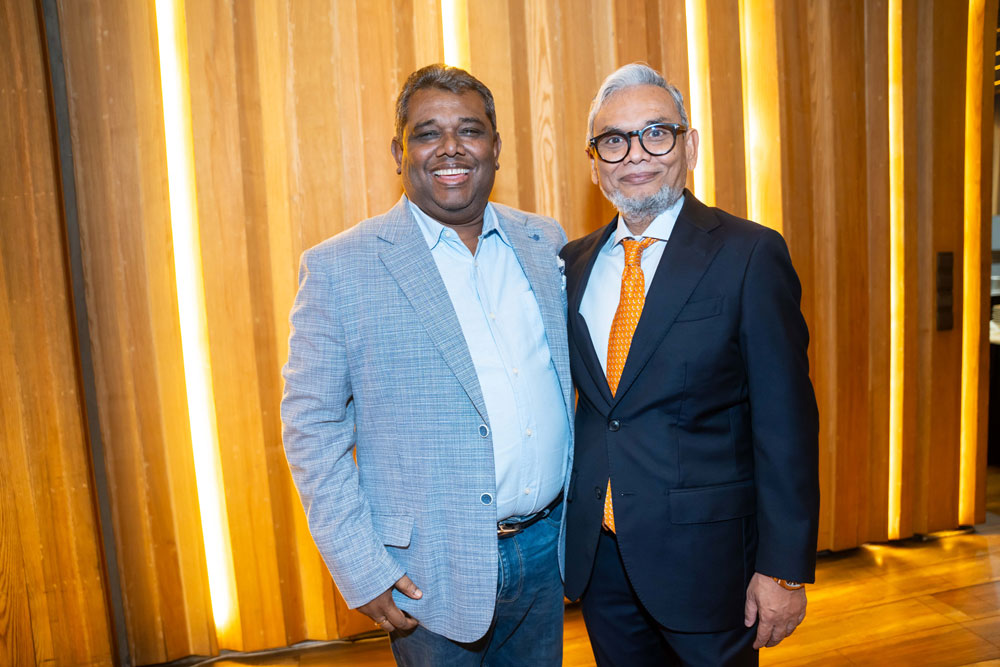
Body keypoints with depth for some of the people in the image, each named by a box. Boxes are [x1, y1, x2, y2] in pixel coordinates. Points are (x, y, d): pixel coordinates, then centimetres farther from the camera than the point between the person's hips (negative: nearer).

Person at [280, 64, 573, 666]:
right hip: (433, 573, -4)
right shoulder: (337, 268, -10)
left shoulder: (546, 243, 3)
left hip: (546, 550, 4)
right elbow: (311, 426, -9)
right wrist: (361, 570, -11)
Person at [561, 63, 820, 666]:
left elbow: (785, 421, -11)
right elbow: (575, 394, 9)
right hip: (596, 552, 5)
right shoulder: (574, 262, 4)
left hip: (704, 552, -4)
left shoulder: (750, 255, -10)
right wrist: (561, 522, 8)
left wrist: (785, 568, -11)